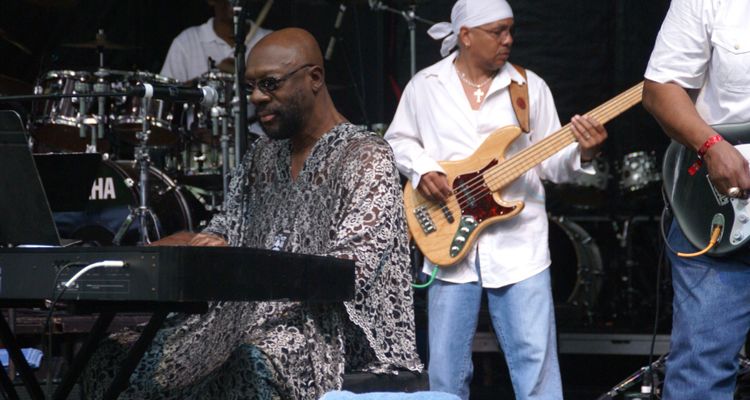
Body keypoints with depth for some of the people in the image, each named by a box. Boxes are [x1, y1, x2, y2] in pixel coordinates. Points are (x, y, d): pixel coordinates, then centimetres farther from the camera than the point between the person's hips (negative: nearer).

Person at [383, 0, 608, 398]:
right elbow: (398, 140, 15)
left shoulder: (530, 86, 4)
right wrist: (421, 170, -5)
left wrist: (582, 153, -16)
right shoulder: (424, 86, 5)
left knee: (535, 359, -5)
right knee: (446, 363, 5)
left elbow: (550, 163, 5)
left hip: (518, 242, -1)